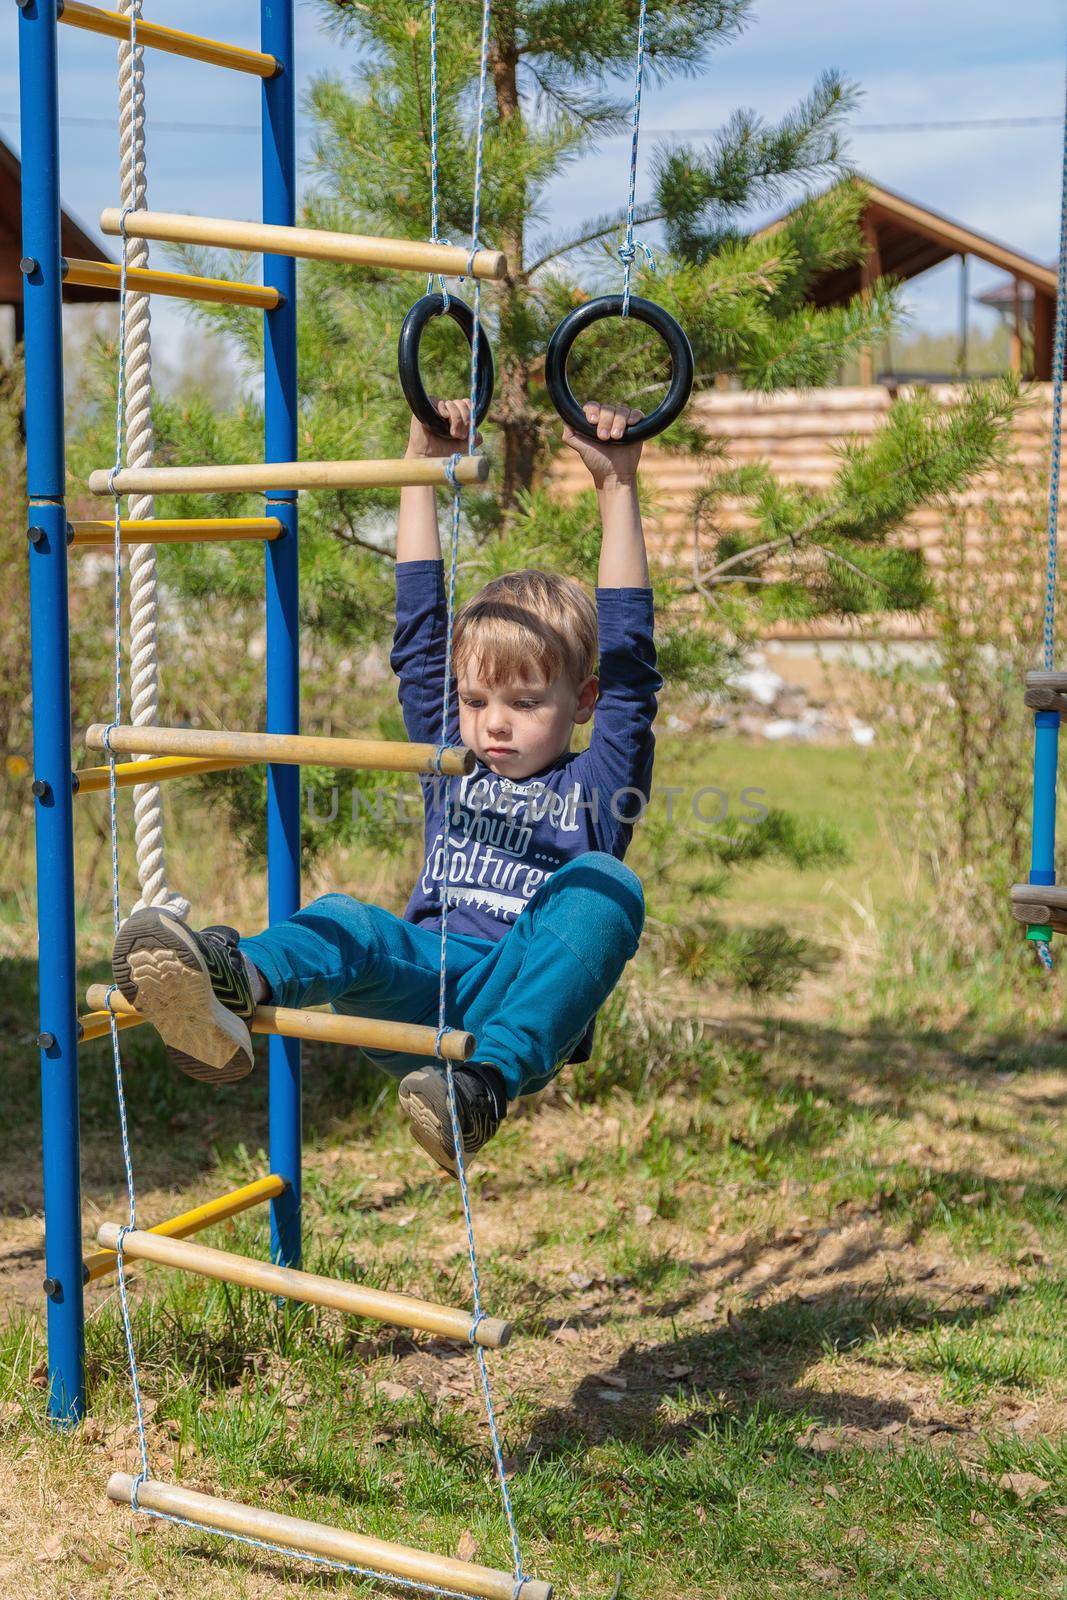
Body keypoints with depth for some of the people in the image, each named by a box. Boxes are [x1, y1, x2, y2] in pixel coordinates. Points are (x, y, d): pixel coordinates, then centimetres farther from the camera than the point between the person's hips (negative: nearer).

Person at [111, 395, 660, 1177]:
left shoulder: (596, 787, 14)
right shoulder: (452, 768, 24)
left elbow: (629, 662, 5)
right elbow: (422, 631, 23)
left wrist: (617, 489, 2)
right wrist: (423, 468, 21)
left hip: (526, 1010, -2)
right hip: (421, 986, 3)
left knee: (604, 884, -30)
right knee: (347, 922, -29)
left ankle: (487, 1083, -48)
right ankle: (233, 982, -64)